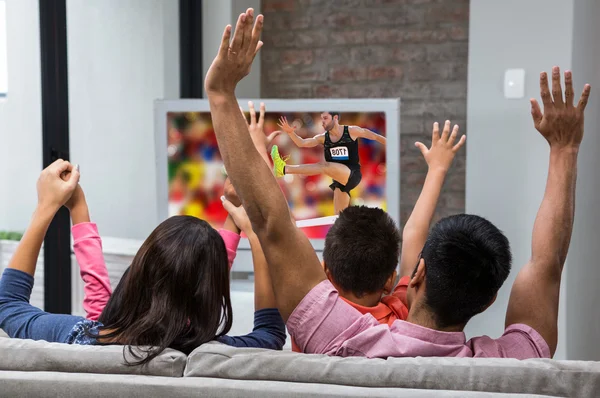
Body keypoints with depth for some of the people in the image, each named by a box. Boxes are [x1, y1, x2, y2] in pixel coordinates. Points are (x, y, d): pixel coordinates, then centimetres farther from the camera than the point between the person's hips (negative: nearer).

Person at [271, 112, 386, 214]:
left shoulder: (351, 131, -2)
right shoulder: (323, 138, 8)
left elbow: (375, 137, 7)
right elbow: (302, 143, -4)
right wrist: (291, 133, -21)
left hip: (353, 175, -7)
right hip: (340, 181, 7)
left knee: (325, 166, -28)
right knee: (340, 217, 2)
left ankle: (284, 169, -34)